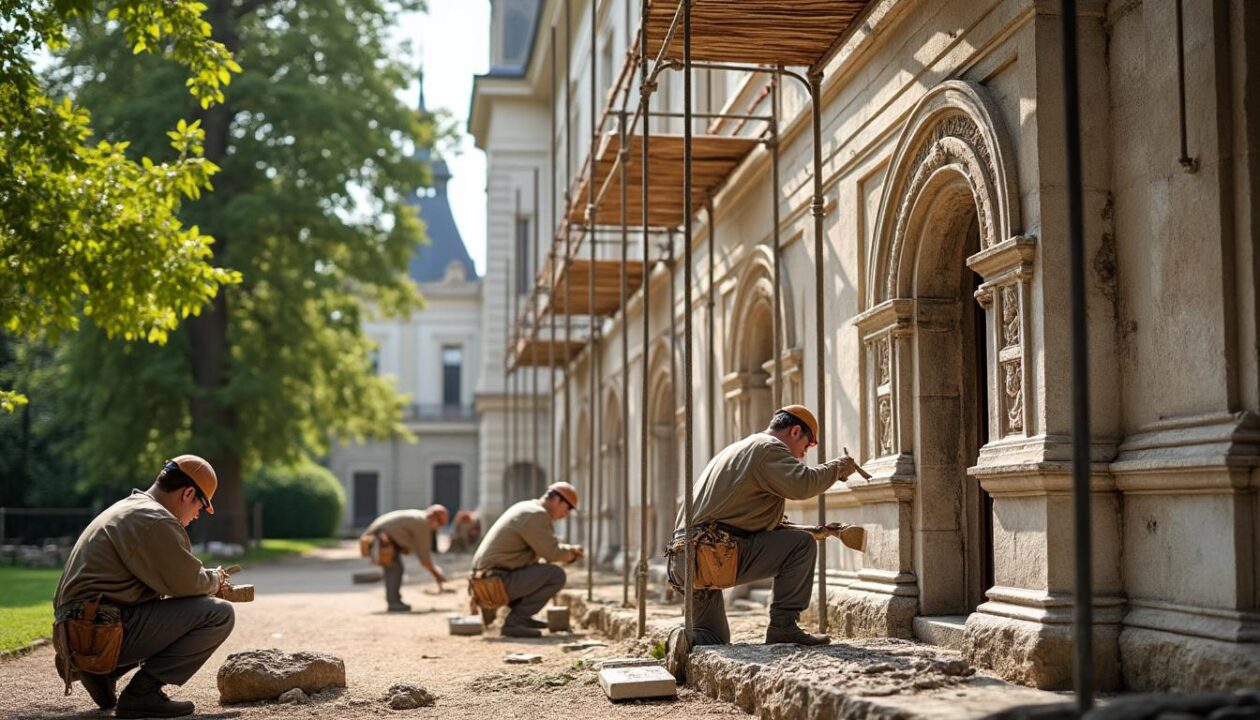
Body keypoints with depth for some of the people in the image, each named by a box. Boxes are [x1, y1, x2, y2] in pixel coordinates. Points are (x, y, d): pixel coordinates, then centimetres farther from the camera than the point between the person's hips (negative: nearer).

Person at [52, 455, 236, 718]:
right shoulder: (156, 521, -13)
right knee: (220, 614, -12)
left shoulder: (127, 508, 21)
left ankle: (105, 673, 16)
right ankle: (143, 692, -11)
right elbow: (188, 583, -13)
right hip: (102, 633, -11)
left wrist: (208, 579, 17)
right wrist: (215, 579, 9)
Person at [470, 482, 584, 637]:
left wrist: (570, 551, 13)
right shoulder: (537, 515, -14)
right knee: (556, 575, -13)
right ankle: (514, 621, -11)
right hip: (498, 583, -10)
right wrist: (572, 551, 4)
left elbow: (546, 546, 27)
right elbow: (552, 553, -16)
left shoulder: (526, 508, 18)